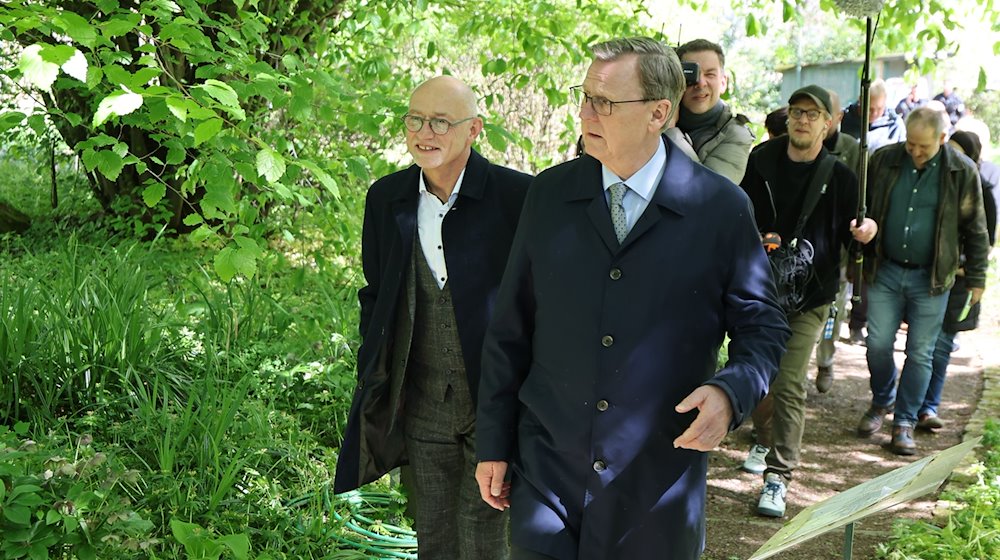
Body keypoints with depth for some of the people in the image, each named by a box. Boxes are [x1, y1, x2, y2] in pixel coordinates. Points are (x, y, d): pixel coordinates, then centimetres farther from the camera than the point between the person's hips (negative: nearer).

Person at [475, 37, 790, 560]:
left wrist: (731, 392, -20)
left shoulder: (722, 208, -7)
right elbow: (510, 329, 4)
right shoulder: (549, 193, 0)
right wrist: (494, 443, 5)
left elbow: (762, 326, 1)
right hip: (546, 469, 2)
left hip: (657, 483, -1)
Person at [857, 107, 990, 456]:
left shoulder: (961, 172, -5)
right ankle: (882, 402, 29)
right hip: (885, 271, 2)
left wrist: (976, 278, 4)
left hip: (931, 279, -1)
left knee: (920, 354, 4)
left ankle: (904, 422, 17)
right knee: (878, 344, 2)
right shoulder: (883, 160, -1)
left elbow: (975, 229, 2)